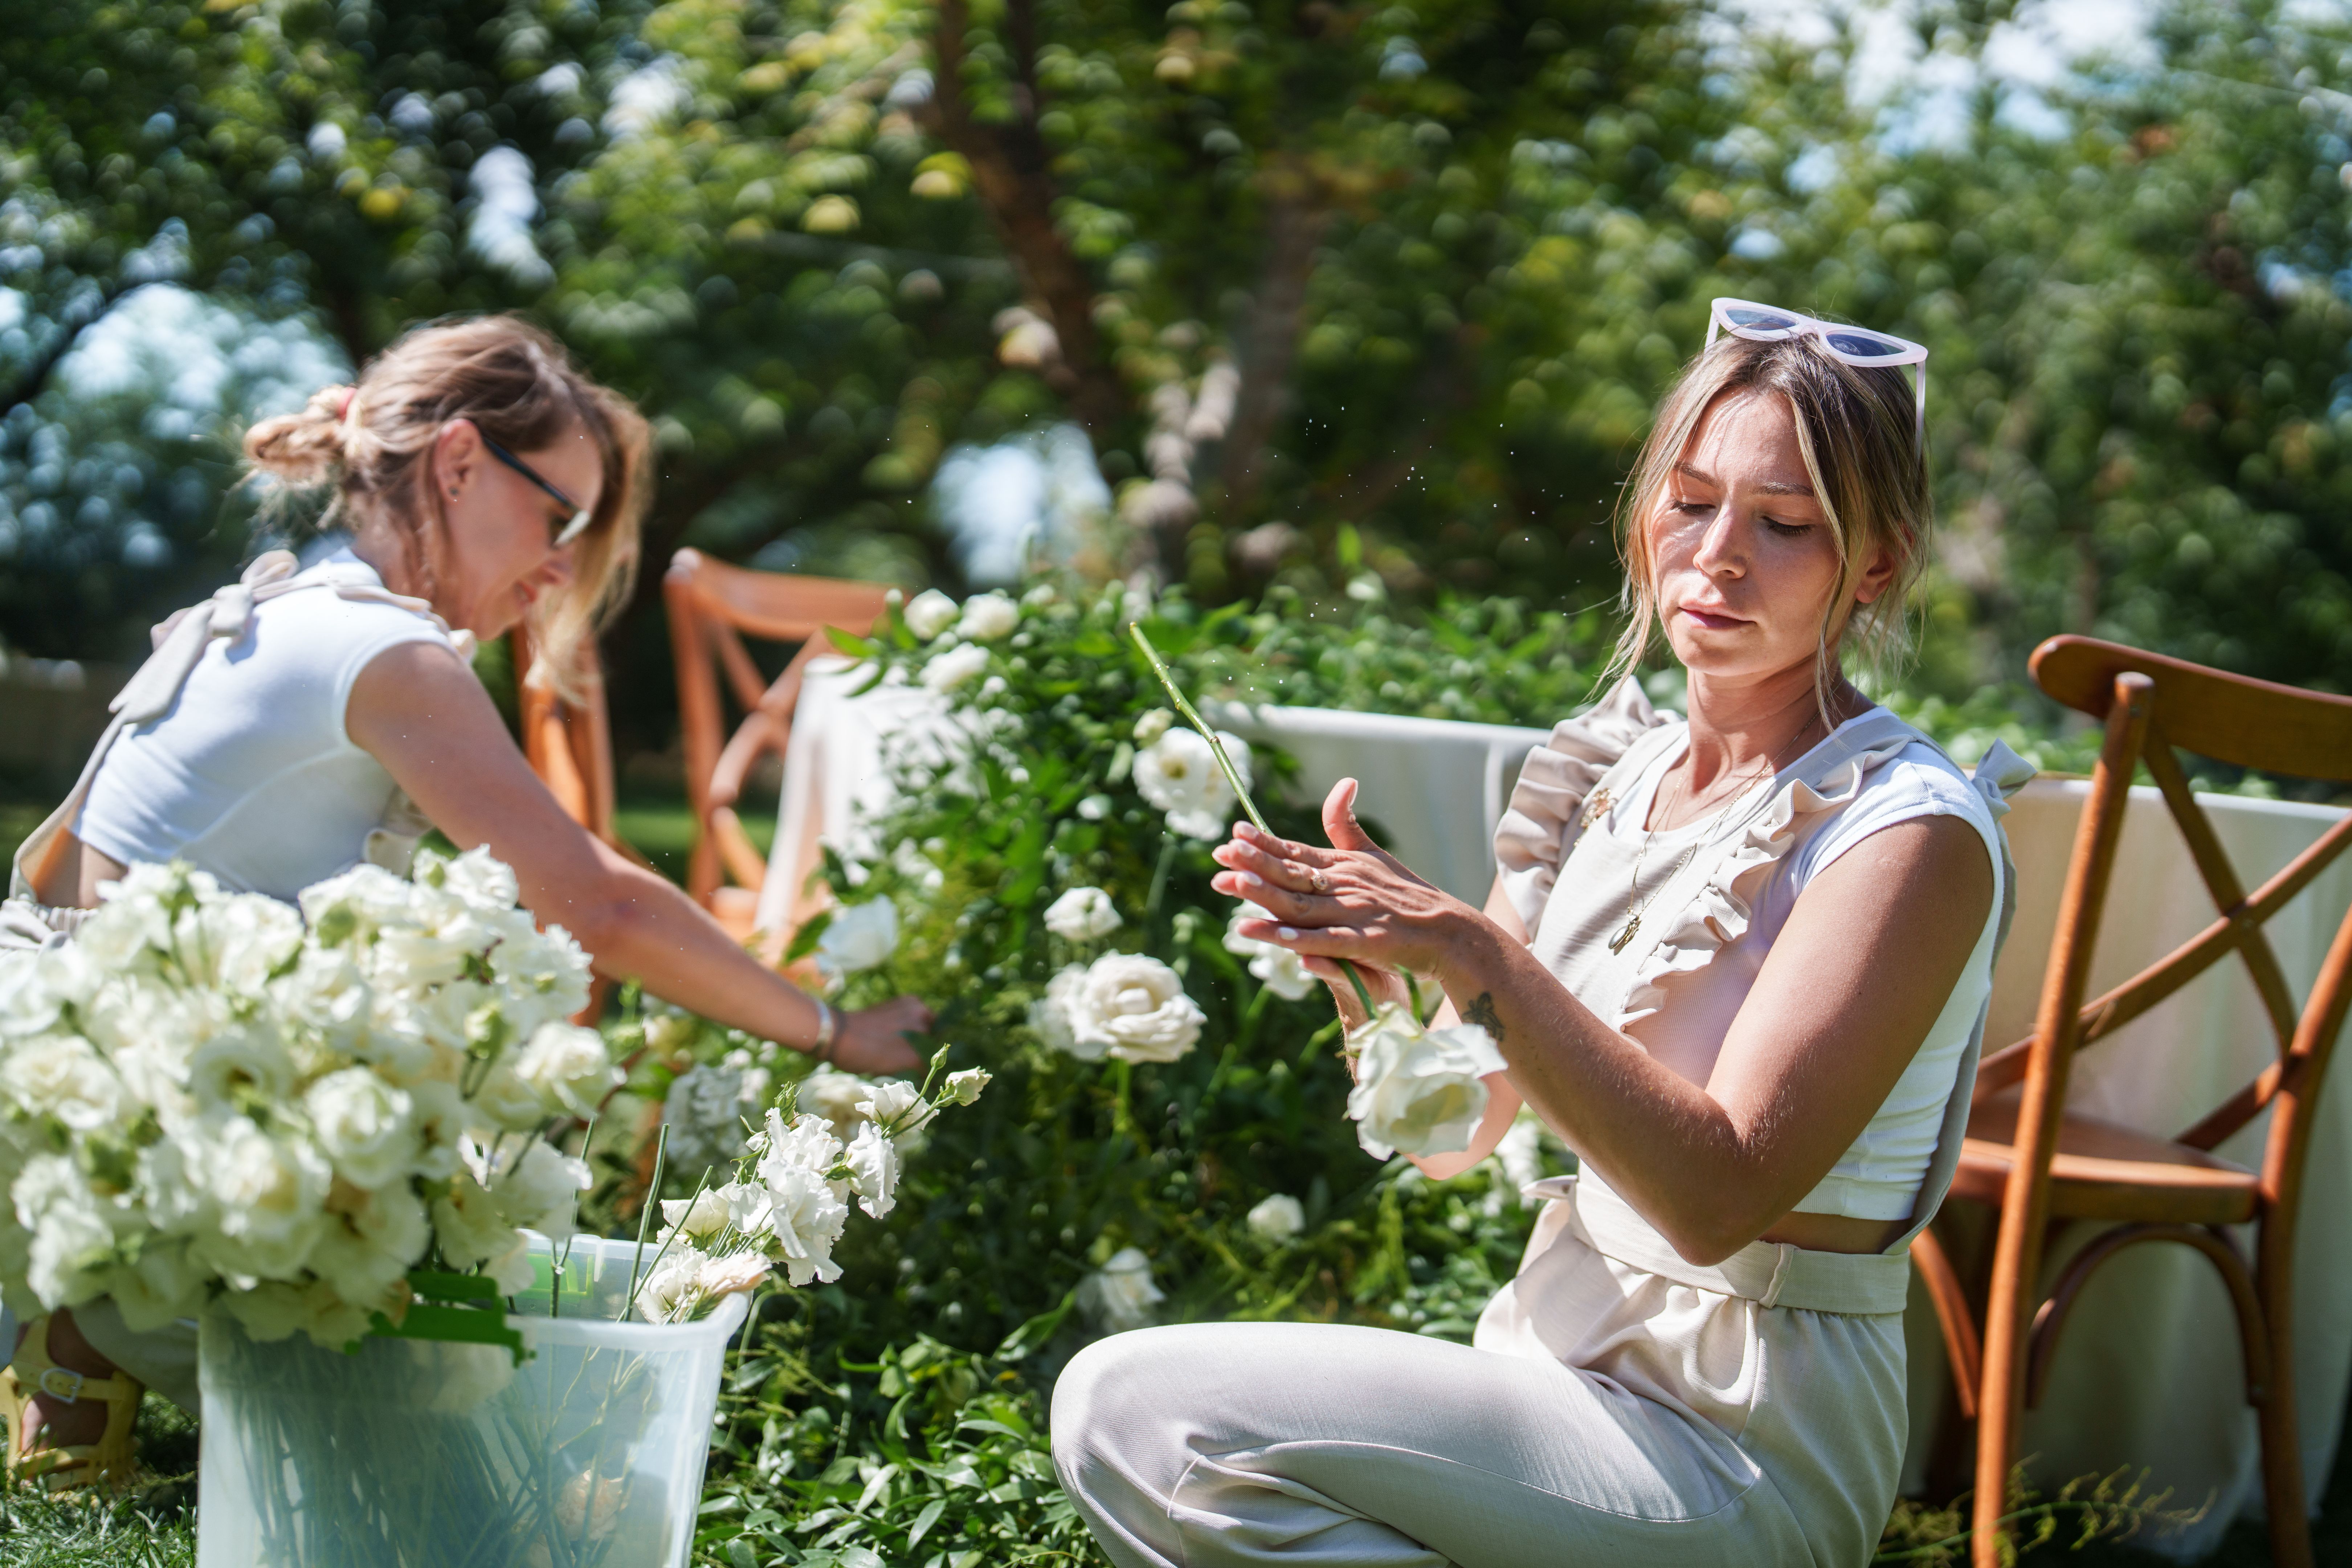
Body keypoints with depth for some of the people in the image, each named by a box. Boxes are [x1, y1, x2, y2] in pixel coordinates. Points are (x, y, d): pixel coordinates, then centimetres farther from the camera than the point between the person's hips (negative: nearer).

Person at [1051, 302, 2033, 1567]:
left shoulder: (1909, 833, -13)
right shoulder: (1614, 774, 9)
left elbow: (1717, 1196, -23)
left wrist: (1475, 955, -30)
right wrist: (1372, 970, -14)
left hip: (1743, 1452, -7)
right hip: (1566, 1355, 7)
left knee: (1136, 1408, -20)